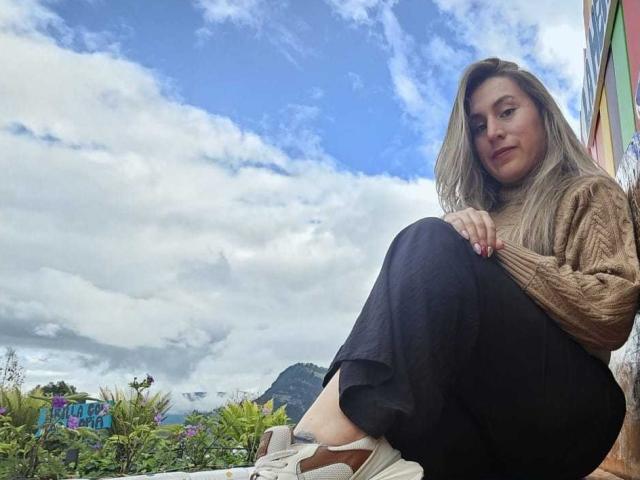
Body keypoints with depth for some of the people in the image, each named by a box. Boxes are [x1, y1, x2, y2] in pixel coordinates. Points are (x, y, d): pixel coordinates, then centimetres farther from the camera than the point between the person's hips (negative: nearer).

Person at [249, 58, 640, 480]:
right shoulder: (483, 218, 27)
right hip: (484, 418, 4)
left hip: (562, 406, -3)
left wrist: (503, 252, -10)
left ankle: (336, 437, -43)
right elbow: (431, 302, 11)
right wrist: (457, 232, -9)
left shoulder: (590, 195, 14)